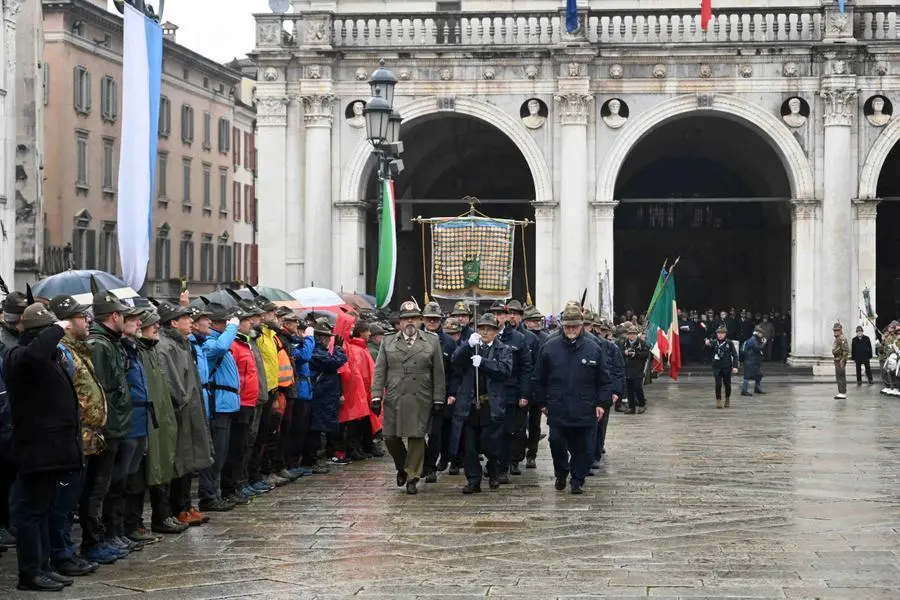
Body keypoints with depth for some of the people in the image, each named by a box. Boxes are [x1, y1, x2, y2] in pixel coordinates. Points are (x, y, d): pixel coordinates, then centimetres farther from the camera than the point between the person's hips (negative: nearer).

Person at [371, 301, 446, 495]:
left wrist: (439, 399, 0)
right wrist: (376, 396, -2)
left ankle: (412, 478, 8)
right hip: (394, 399, 1)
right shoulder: (388, 342, 10)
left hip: (421, 400, -1)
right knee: (390, 437, 2)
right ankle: (402, 467, 27)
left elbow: (438, 373, 6)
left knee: (416, 437, -2)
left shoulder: (432, 342, 7)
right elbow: (380, 371, 6)